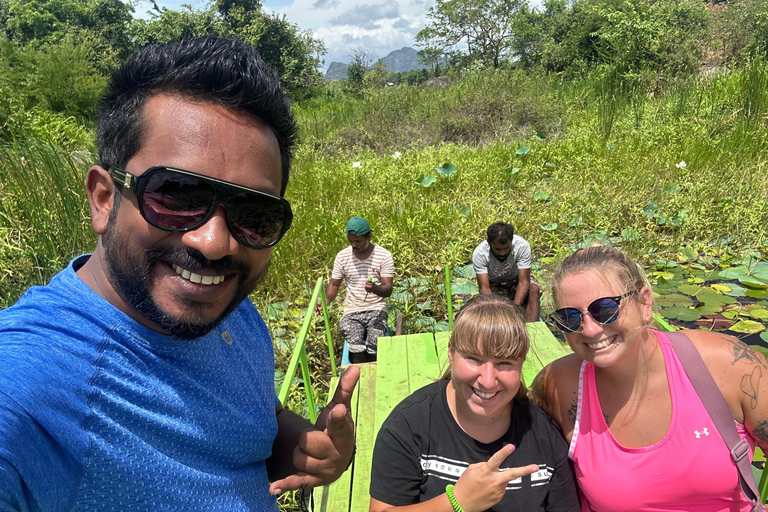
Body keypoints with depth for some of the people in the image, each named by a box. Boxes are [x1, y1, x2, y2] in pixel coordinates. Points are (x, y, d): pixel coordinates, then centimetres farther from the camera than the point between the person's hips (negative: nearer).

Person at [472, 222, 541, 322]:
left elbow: (523, 282, -30)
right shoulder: (479, 253, -29)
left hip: (516, 279, 0)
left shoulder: (522, 245, -29)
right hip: (494, 285, 0)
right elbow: (484, 288, -31)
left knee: (534, 290, -31)